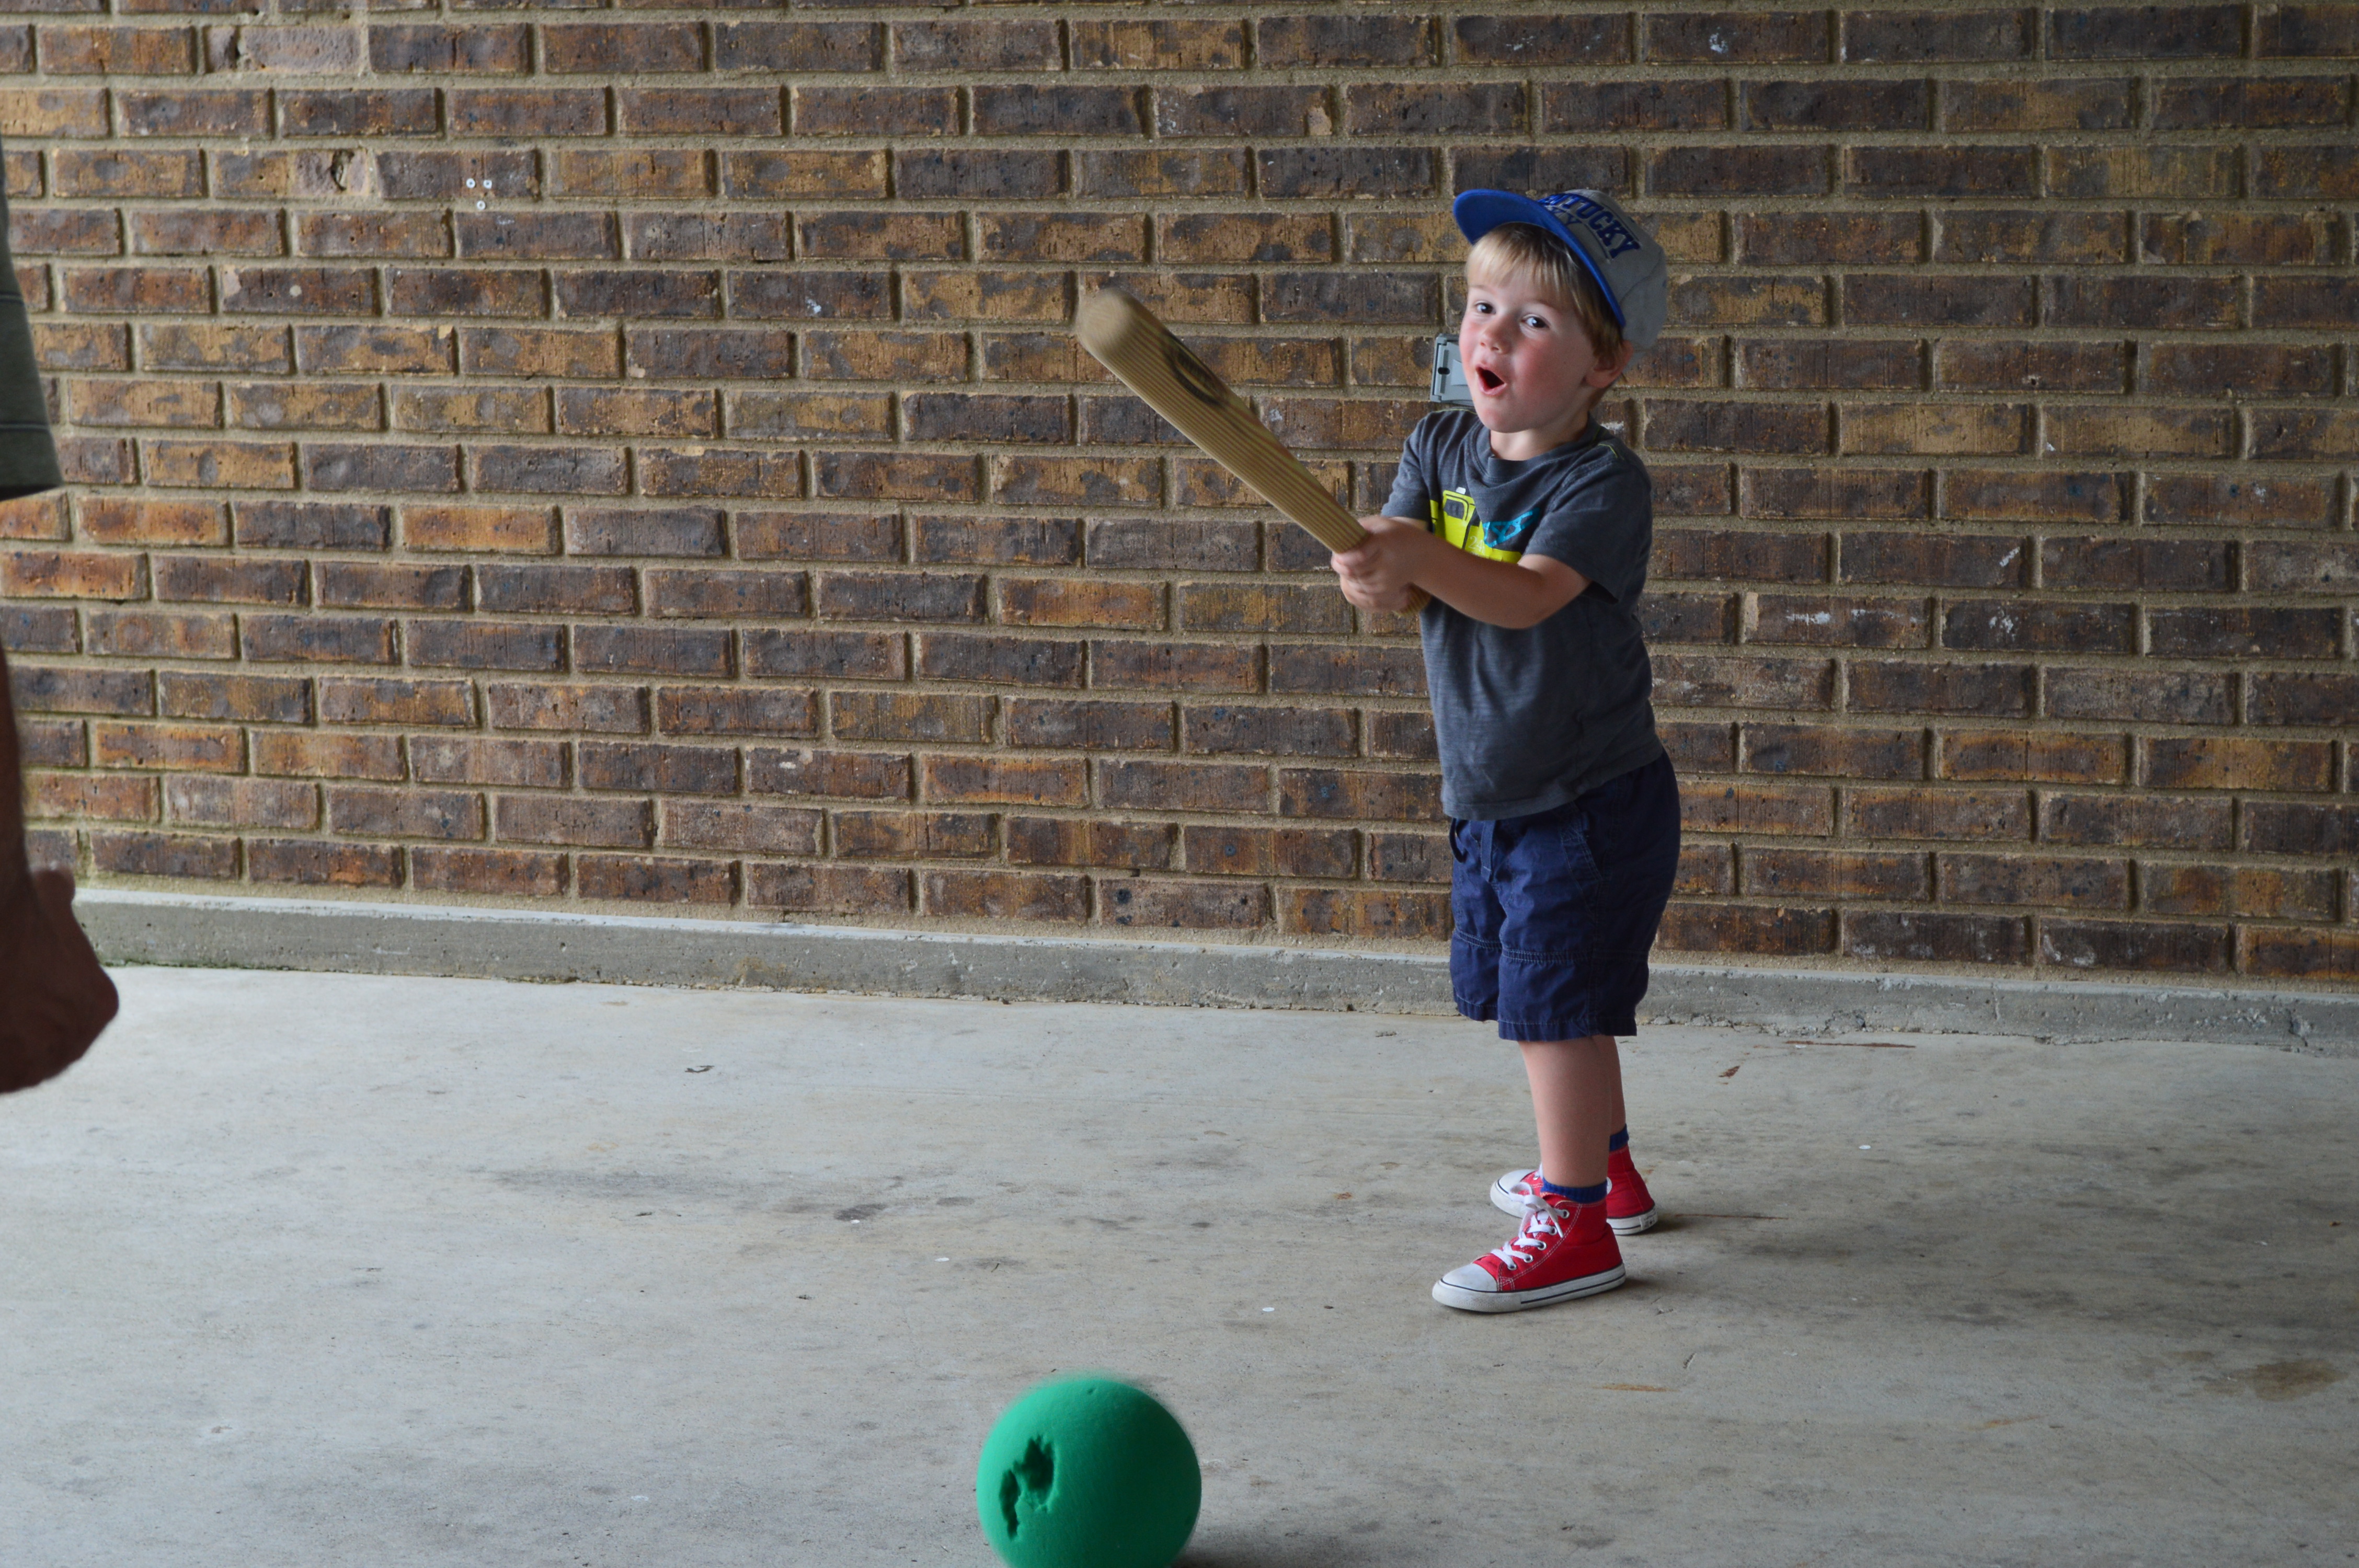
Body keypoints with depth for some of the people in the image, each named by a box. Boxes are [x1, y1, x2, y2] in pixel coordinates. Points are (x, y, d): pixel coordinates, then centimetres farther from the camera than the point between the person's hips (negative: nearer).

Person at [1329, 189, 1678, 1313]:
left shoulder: (1603, 482, -19)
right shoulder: (1440, 447, 2)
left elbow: (1525, 596, -34)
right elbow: (1392, 574, -6)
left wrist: (1424, 557, -50)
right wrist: (1372, 574, -30)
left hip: (1589, 803, -8)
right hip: (1489, 800, 8)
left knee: (1557, 1003, -6)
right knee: (1534, 1000, 20)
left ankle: (1576, 1224, 3)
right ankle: (1603, 1169, 39)